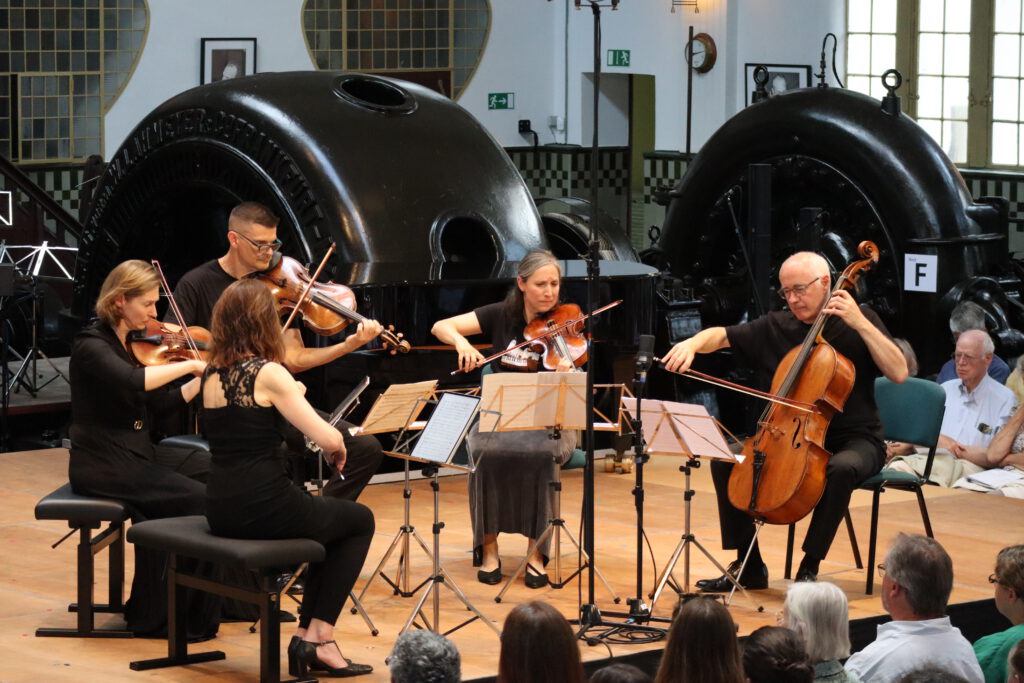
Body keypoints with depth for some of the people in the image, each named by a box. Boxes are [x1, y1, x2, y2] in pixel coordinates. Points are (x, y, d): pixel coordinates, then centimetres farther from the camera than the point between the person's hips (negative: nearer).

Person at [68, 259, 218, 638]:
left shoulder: (135, 343, 11)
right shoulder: (92, 345, -15)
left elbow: (163, 401, 8)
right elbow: (131, 381, -35)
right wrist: (190, 364, -29)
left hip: (138, 454, 8)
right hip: (102, 465, -8)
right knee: (197, 498, -20)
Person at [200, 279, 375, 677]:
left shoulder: (211, 374, 7)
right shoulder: (268, 373, -15)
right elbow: (327, 438, -17)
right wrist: (339, 445, 5)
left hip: (221, 512, 7)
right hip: (265, 509, -7)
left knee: (330, 522, 30)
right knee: (360, 521, 20)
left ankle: (308, 637, 23)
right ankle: (318, 634, 14)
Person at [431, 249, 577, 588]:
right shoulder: (502, 316, 2)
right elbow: (441, 327, -3)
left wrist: (565, 377, -36)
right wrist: (461, 343, -24)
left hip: (546, 421, -1)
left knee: (537, 453, -36)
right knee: (486, 451, -33)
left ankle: (536, 551, -22)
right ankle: (488, 548, -17)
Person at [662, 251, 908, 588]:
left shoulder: (858, 322, -6)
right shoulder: (776, 327, 5)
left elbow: (899, 373, -16)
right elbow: (722, 336, 6)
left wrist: (861, 324, -23)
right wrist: (693, 343, -16)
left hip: (855, 440, -5)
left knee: (842, 469, -39)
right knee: (725, 460, -10)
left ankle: (809, 568, -25)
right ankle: (749, 566, -1)